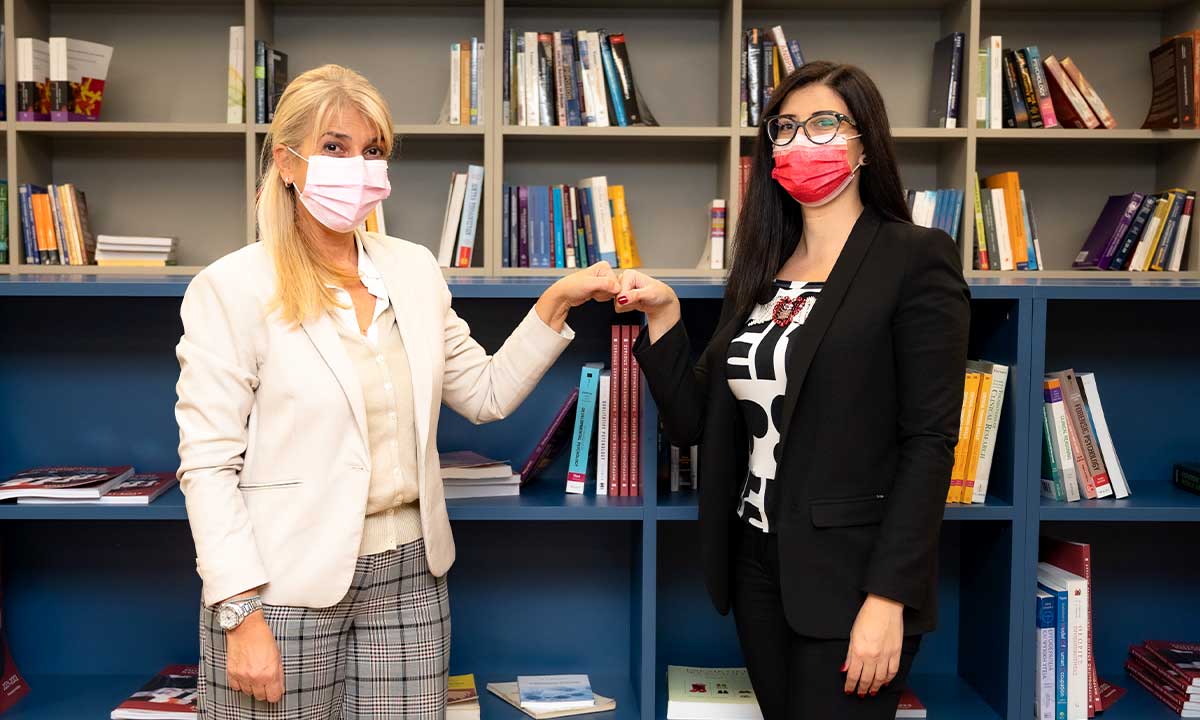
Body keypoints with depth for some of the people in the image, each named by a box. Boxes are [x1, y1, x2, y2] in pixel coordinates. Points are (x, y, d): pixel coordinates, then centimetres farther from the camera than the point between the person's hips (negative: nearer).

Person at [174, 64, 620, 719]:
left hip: (408, 577, 5)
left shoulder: (414, 269, 7)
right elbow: (207, 464, -10)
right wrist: (241, 615, -14)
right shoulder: (232, 288, -8)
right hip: (284, 587, -4)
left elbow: (484, 393, 14)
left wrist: (556, 302, 3)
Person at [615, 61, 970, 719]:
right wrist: (662, 317, -4)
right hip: (757, 567, 6)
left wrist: (888, 598, -19)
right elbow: (693, 421, 9)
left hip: (851, 576, -6)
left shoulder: (914, 259, -8)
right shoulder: (760, 272, 10)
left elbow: (929, 441, -14)